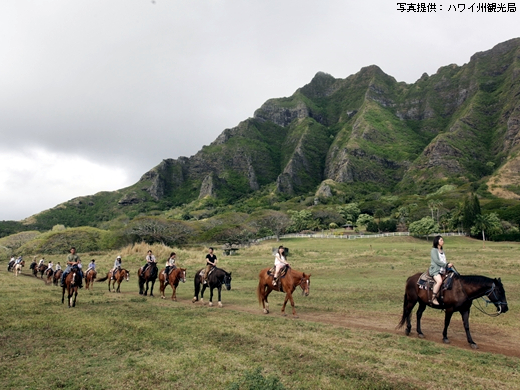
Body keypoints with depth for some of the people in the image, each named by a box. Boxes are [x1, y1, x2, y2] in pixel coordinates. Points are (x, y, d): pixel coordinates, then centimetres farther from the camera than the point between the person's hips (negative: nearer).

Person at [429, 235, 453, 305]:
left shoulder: (442, 250, 20)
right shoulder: (434, 250, -4)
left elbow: (444, 261, 22)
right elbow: (436, 261, -14)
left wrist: (449, 265, 4)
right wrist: (446, 265, -16)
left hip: (442, 270, 9)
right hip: (434, 270, -9)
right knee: (439, 281, -32)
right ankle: (433, 298, -25)